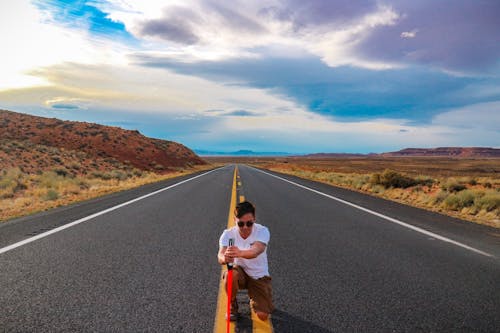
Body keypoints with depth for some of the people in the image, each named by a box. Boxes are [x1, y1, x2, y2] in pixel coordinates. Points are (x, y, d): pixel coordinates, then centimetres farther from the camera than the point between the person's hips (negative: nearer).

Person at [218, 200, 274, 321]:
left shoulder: (262, 231, -22)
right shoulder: (228, 234, -18)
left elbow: (255, 251, -42)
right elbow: (220, 255, -34)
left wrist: (240, 253, -65)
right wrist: (224, 258, -61)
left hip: (259, 275, 0)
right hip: (240, 271, 1)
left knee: (263, 316, -10)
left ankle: (253, 297, 26)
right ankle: (232, 305, -3)